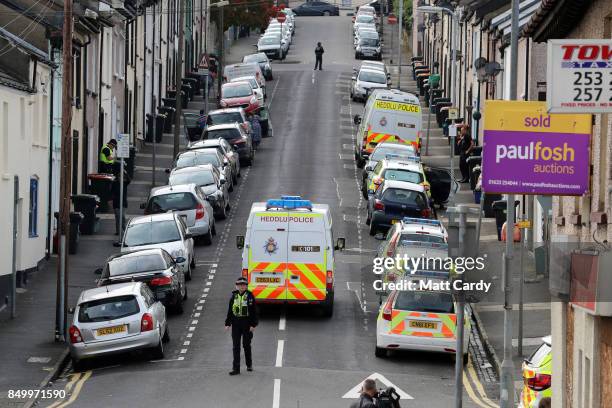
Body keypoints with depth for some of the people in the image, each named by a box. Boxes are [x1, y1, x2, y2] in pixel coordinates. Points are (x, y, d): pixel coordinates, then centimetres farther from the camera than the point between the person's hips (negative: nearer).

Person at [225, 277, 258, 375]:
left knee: (246, 345, 8)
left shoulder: (249, 296, -4)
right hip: (236, 323, 2)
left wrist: (253, 324, -10)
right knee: (236, 346, 0)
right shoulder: (233, 296, 5)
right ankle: (236, 368, 0)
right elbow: (229, 311, 10)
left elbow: (253, 311, -4)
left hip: (247, 323, -2)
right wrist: (227, 323, 6)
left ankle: (249, 364, 28)